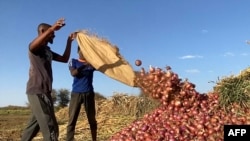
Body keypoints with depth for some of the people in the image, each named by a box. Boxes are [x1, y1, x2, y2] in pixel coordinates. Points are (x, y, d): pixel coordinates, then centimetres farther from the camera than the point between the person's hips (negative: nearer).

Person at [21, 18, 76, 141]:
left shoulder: (48, 51, 22)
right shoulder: (36, 47, -6)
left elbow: (64, 59, 23)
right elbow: (32, 45, -31)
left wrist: (69, 41, 15)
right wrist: (52, 28, -43)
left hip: (43, 91, 10)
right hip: (37, 91, -10)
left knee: (35, 124, 17)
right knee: (50, 127, -15)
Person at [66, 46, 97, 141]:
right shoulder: (73, 61, 7)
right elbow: (73, 73, -10)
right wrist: (84, 65, -24)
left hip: (89, 93, 2)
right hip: (76, 93, -2)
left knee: (92, 119, 7)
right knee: (72, 119, -6)